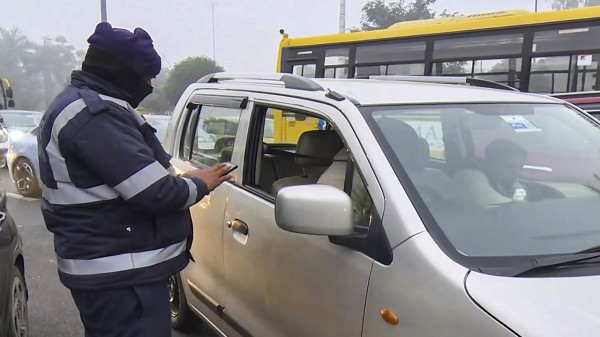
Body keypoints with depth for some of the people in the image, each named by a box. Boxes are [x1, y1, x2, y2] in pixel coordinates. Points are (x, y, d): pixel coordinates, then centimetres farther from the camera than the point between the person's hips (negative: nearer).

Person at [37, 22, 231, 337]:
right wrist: (200, 184, -6)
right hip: (120, 274, -11)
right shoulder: (95, 113, -21)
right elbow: (155, 192, -25)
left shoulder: (78, 103, 14)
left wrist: (183, 180, 7)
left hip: (104, 266, 11)